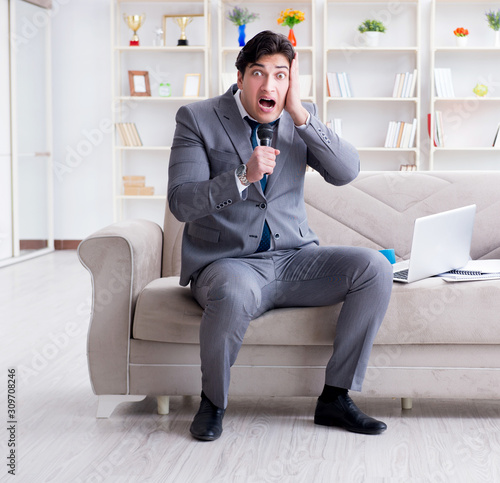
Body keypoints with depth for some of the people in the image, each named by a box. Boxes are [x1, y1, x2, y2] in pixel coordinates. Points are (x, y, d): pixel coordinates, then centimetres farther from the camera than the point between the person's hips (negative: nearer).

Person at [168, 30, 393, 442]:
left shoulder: (303, 117, 9)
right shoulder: (197, 118, -2)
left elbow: (347, 172, -7)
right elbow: (181, 203, -12)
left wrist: (299, 113, -14)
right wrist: (243, 177, -26)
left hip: (294, 258, 4)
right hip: (227, 261, -4)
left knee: (374, 267, -17)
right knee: (235, 294, -39)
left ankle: (335, 397, -5)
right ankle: (213, 402, -9)